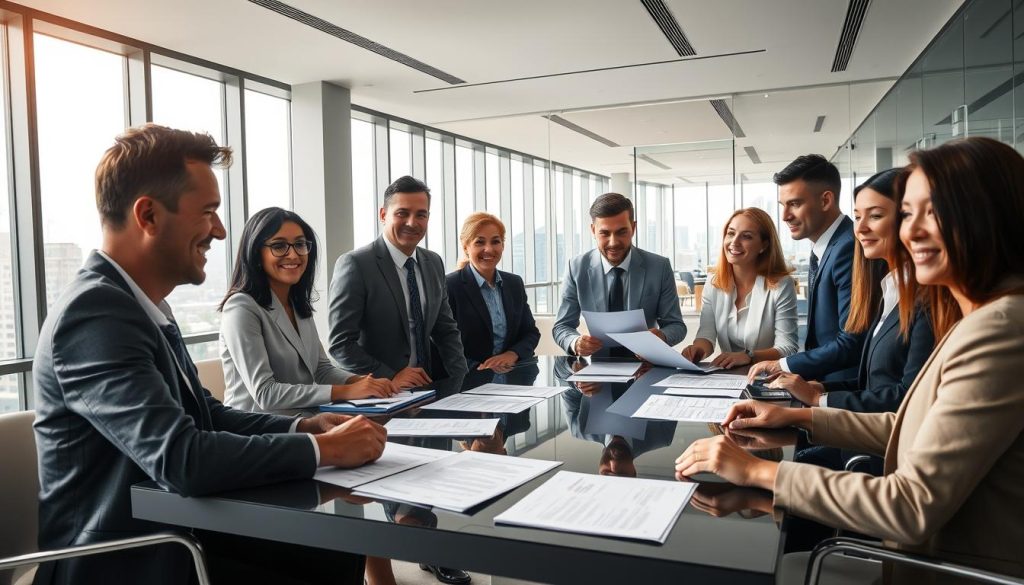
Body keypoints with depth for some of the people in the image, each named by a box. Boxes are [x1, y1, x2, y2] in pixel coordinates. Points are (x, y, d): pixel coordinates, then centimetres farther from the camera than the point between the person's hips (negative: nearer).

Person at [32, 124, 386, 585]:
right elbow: (181, 459, -32)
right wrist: (323, 448, -22)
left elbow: (207, 415, 10)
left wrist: (303, 427, -6)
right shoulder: (95, 311, -24)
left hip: (169, 531, 8)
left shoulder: (140, 304, 6)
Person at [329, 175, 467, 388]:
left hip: (427, 386, 5)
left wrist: (462, 380, 0)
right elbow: (341, 343, -12)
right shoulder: (355, 264, -11)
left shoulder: (434, 263, 8)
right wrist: (390, 378, -19)